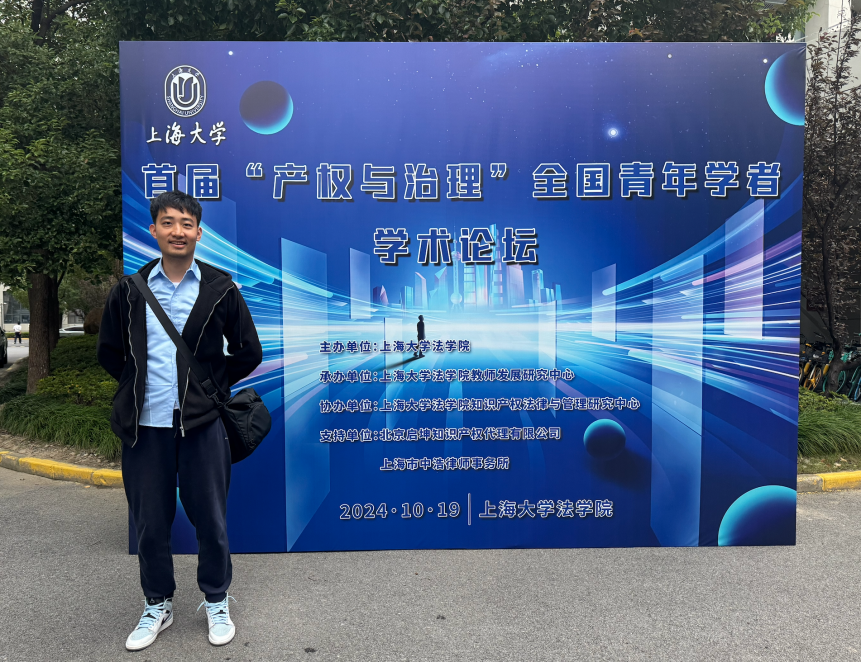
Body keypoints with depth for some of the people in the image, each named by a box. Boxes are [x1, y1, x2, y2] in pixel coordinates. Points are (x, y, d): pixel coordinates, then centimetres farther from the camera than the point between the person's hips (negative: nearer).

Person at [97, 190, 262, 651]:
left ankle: (216, 602, 29)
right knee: (149, 523, 13)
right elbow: (108, 352, 16)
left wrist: (212, 385, 3)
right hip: (145, 426, 2)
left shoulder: (220, 289, 1)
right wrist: (138, 386, 9)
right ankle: (157, 605, 34)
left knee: (211, 521, 8)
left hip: (202, 423, -2)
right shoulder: (129, 290, 6)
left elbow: (249, 352, 5)